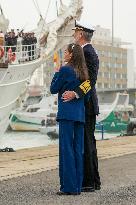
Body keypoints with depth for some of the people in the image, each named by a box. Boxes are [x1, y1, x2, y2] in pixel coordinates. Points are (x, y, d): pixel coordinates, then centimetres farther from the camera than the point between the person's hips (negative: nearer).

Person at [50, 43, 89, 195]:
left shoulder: (65, 70, -8)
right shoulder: (83, 72, 12)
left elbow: (53, 89, 0)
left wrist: (56, 73, 9)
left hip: (67, 113, -7)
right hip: (80, 113, 7)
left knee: (66, 149, -5)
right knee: (78, 149, 8)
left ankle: (68, 187, -5)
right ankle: (77, 186, 10)